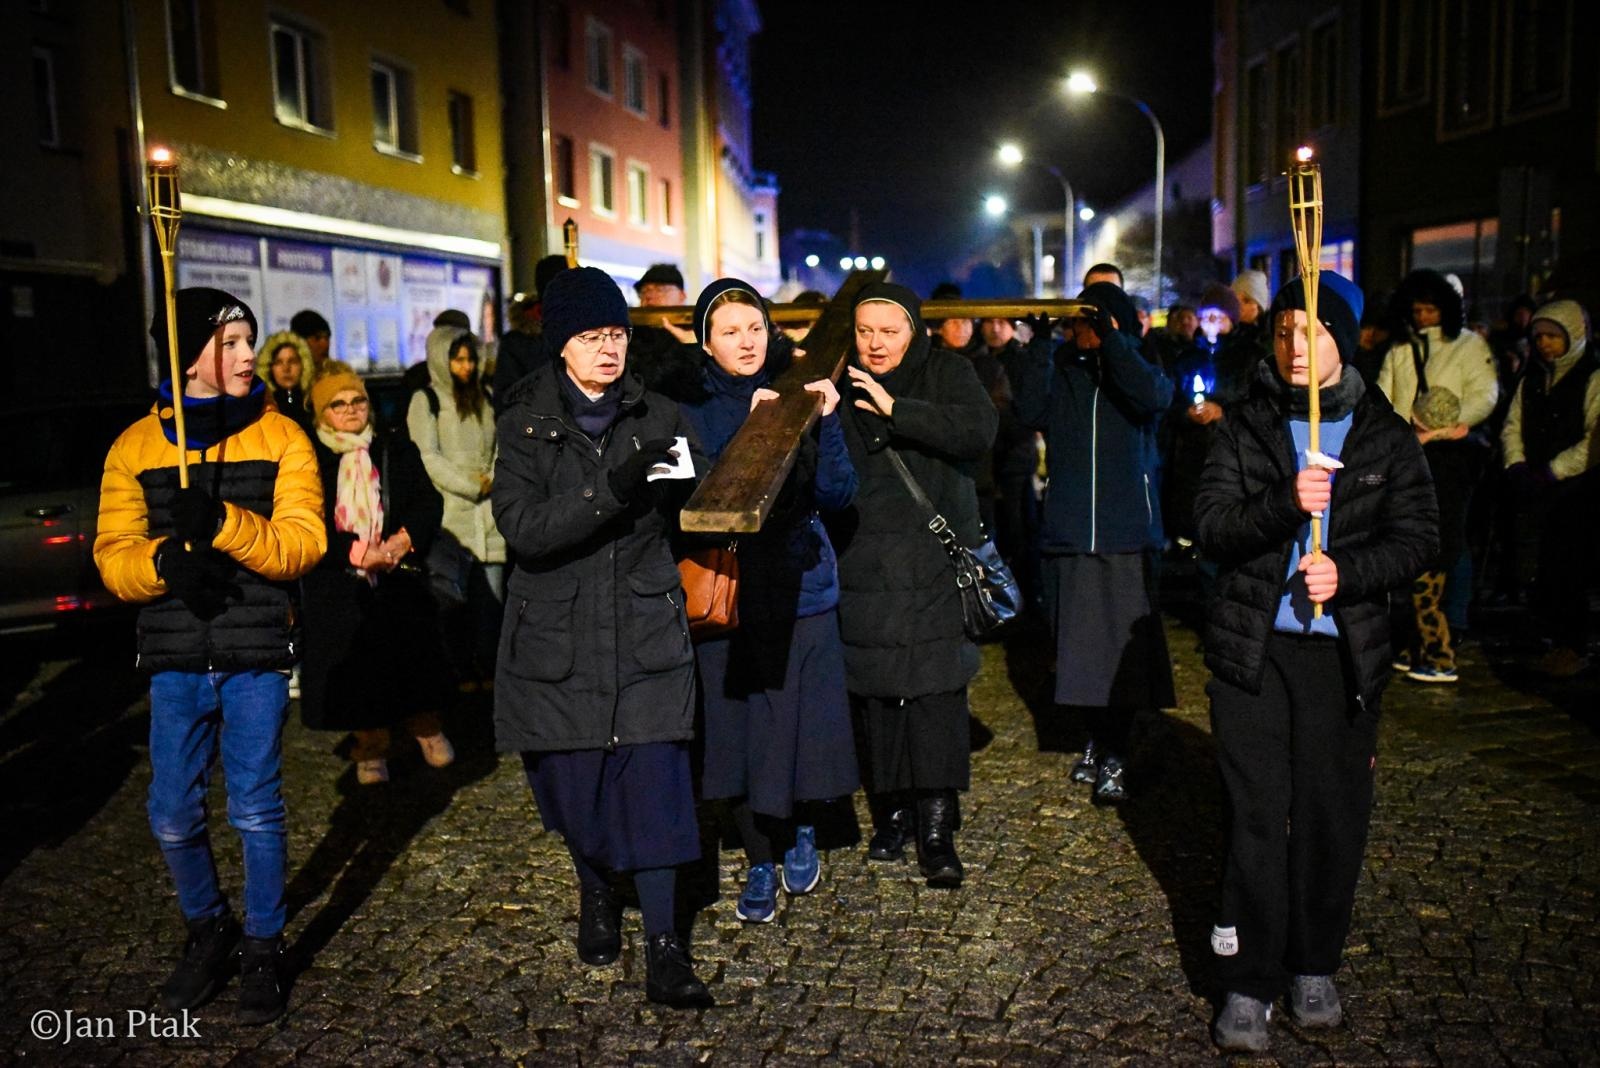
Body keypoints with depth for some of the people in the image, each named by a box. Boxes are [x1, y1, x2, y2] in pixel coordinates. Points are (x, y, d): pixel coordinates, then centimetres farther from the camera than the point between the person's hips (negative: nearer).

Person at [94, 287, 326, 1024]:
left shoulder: (280, 437, 0)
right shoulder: (136, 446, 5)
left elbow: (303, 542, -10)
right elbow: (113, 555, 0)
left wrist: (224, 524, -27)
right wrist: (163, 561, -21)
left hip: (257, 656, -2)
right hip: (174, 658, 2)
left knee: (256, 810, 4)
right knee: (173, 815, 8)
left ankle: (263, 948, 25)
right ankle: (207, 929, 34)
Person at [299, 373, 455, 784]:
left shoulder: (397, 451, 10)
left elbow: (429, 503, 4)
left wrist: (403, 541, -13)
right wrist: (357, 553, -17)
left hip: (399, 577, 1)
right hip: (338, 584, -1)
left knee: (415, 654, -5)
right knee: (356, 665, 2)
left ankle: (425, 726, 20)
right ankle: (370, 749, 20)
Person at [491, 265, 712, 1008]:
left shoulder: (659, 417, 4)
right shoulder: (526, 423, -2)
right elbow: (522, 526, -16)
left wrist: (686, 488, -16)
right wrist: (613, 490, -28)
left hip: (646, 633, 0)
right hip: (557, 634, 0)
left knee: (654, 780, -5)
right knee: (572, 778, 10)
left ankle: (663, 949, 4)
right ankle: (595, 896, 38)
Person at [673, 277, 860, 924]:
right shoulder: (693, 408, -1)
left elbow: (837, 496, -5)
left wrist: (826, 422, -18)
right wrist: (749, 429, -25)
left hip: (801, 587, 1)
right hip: (726, 591, -1)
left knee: (804, 721, 4)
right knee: (738, 726, 6)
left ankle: (800, 829, 33)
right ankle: (759, 861, 25)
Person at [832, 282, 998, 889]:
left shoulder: (947, 372, 4)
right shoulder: (839, 383, 8)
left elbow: (980, 429, -14)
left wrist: (895, 407, -19)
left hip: (936, 559, -2)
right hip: (864, 561, 2)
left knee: (937, 690, -7)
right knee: (875, 691, 3)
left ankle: (937, 831, -2)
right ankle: (890, 814, 18)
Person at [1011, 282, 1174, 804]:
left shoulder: (1137, 366, 5)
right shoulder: (1060, 370, 9)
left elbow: (1154, 396, -18)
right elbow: (1029, 411, -9)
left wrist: (1111, 336, -18)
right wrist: (1040, 344, -14)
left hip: (1128, 532, -2)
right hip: (1069, 534, 2)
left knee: (1123, 644, -4)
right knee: (1079, 644, 9)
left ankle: (1114, 757, 5)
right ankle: (1097, 740, 25)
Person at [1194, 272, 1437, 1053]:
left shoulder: (1385, 434, 5)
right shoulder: (1245, 426, 3)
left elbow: (1417, 535, 1)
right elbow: (1209, 525, -6)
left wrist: (1348, 572, -16)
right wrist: (1284, 505, -23)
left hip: (1346, 653, 1)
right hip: (1252, 648, -1)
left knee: (1334, 815, 7)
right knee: (1257, 817, 0)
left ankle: (1313, 967, 26)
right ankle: (1249, 982, 10)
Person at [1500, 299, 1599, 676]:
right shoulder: (1532, 380, 16)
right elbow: (1513, 426, 13)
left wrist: (1553, 472, -16)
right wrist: (1517, 465, -3)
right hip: (1540, 492, 5)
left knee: (1566, 570, -6)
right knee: (1548, 570, 7)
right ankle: (1559, 641, 17)